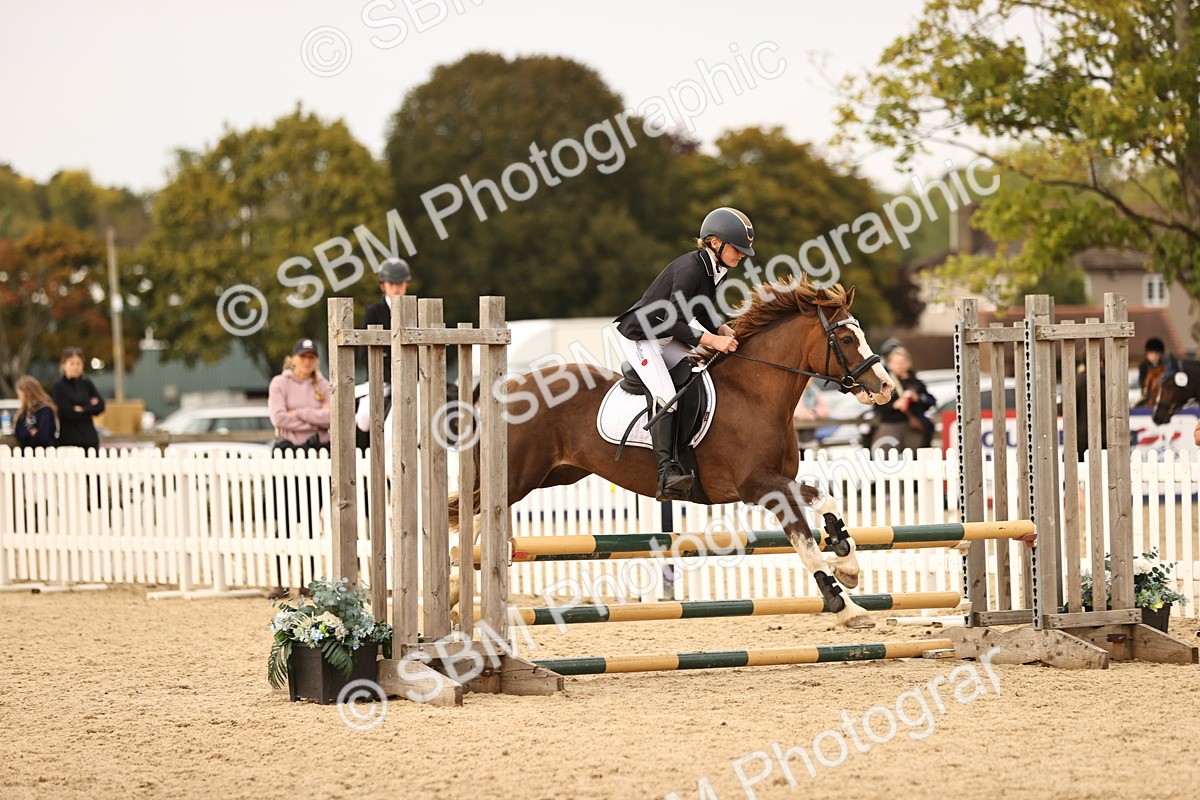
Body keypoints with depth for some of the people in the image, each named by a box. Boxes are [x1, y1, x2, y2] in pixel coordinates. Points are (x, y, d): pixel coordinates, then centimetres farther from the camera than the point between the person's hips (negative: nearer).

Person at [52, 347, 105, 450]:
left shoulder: (87, 385, 12)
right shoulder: (59, 387, -2)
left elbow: (100, 406, 5)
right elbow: (67, 413, -10)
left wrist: (82, 409, -8)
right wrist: (90, 406, -1)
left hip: (89, 437, 4)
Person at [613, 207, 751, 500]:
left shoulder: (715, 270, 2)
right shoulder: (690, 268, -26)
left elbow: (703, 313, 13)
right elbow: (674, 323, -28)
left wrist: (724, 331, -5)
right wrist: (712, 340, -33)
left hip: (667, 339, 10)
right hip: (639, 336, -10)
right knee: (666, 396, -26)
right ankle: (667, 474, -35)